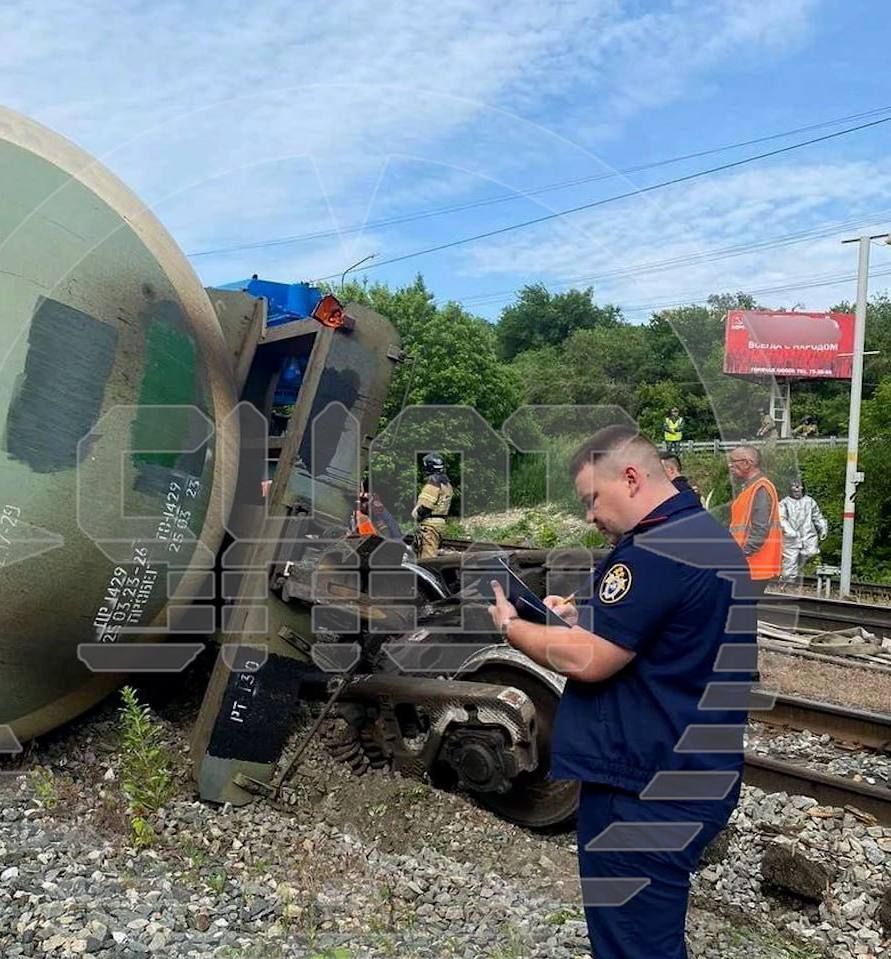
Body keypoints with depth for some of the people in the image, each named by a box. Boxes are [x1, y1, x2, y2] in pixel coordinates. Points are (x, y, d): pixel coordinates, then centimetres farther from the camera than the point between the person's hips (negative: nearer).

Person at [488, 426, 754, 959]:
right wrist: (581, 621, 7)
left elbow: (587, 662, -23)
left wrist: (511, 626, -8)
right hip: (691, 776, 10)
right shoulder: (706, 537, 11)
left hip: (646, 791, -10)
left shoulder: (657, 548, -23)